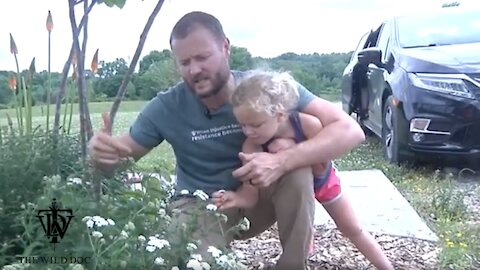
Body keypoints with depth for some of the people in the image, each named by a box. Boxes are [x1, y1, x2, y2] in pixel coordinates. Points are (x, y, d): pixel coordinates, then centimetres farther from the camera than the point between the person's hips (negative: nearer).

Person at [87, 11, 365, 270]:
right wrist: (102, 152, -30)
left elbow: (350, 130, -25)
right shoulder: (167, 107, -15)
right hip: (200, 206, 0)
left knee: (296, 167, -30)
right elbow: (121, 158, -3)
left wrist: (282, 161, -41)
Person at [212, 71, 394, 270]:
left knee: (352, 229, 13)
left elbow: (321, 170, -33)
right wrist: (236, 198, -58)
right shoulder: (252, 146, -36)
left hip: (322, 181, 0)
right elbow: (251, 191, -36)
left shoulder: (308, 125, -41)